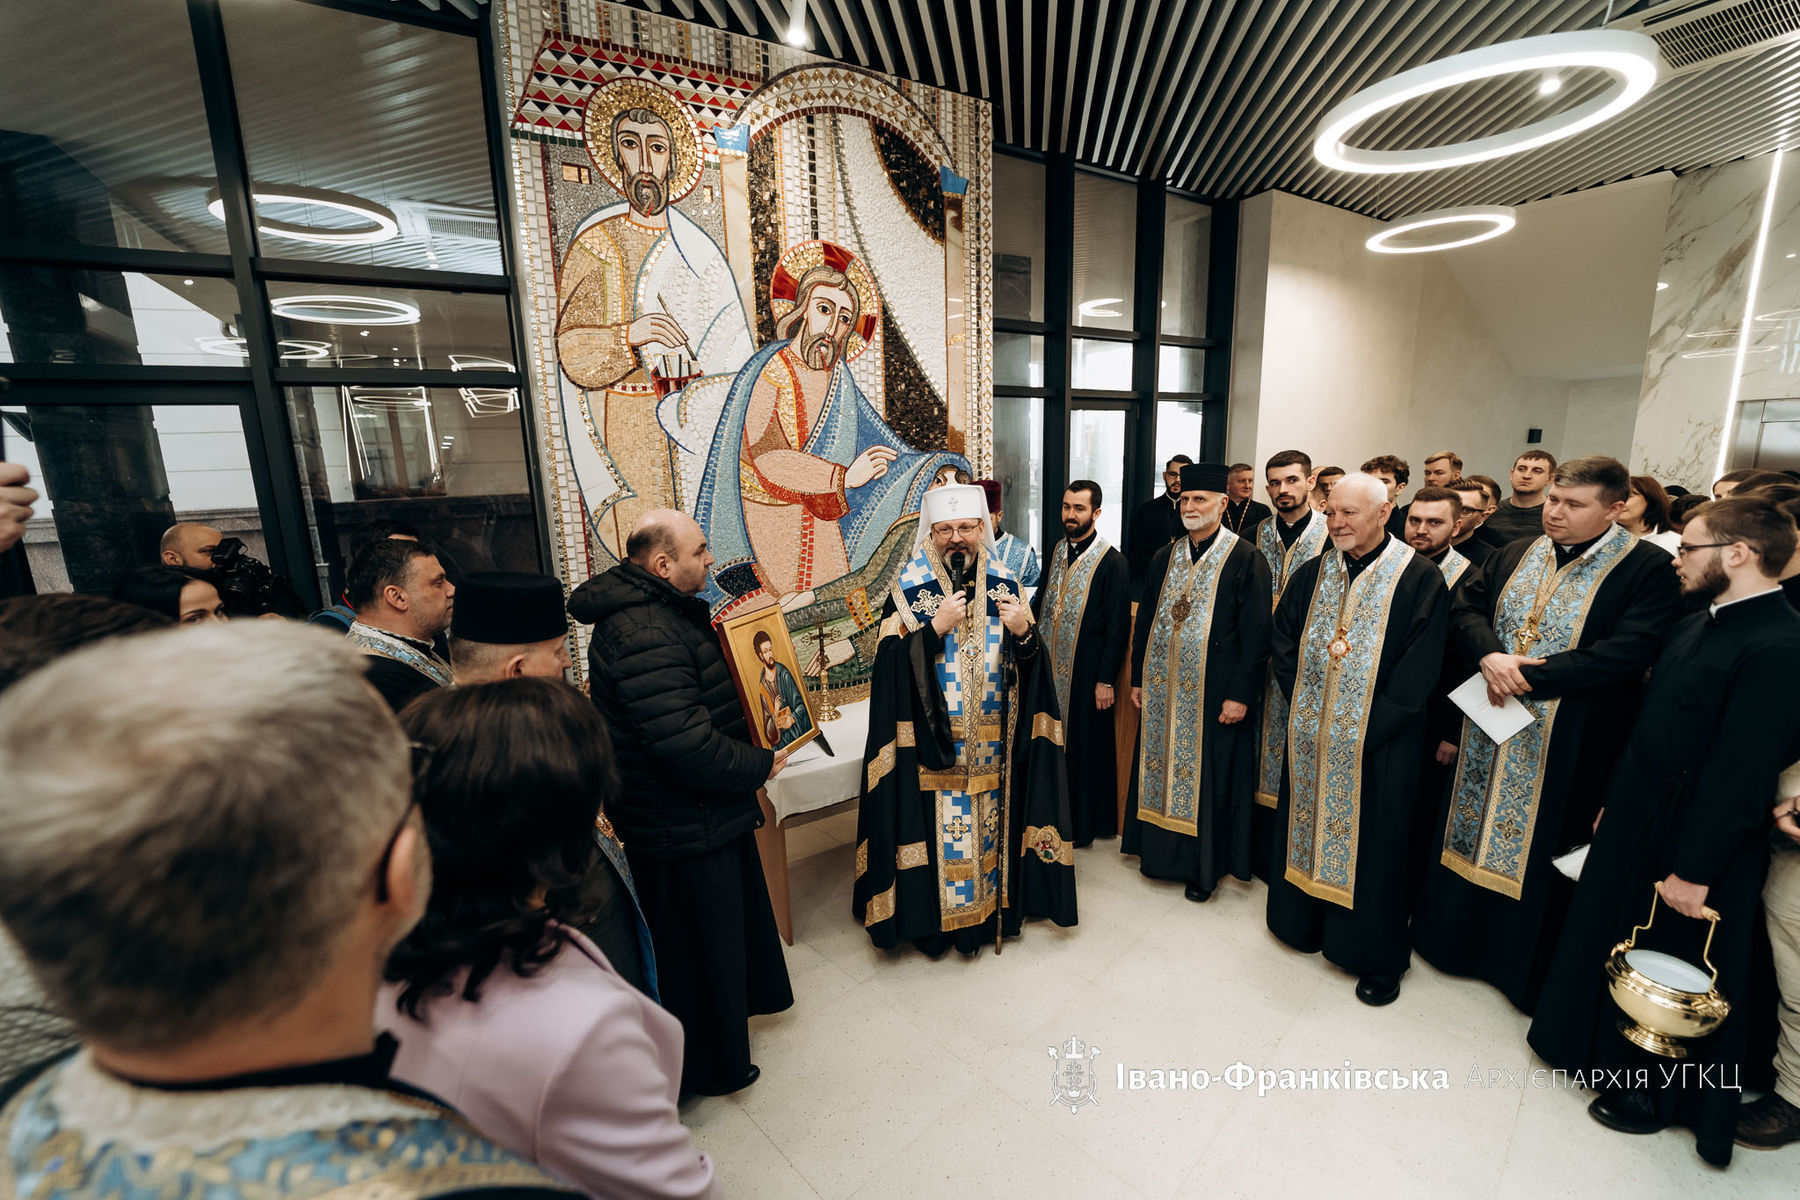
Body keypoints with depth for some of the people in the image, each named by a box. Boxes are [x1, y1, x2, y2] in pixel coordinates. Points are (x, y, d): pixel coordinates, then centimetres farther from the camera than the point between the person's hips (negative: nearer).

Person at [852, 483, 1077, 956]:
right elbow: (892, 665, -12)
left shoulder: (1003, 582, 1)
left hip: (993, 743, 3)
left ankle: (995, 908, 36)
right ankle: (936, 918, 27)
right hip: (933, 742, -2)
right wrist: (938, 626, -22)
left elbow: (1027, 664, 1)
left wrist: (1024, 631, -20)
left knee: (991, 821, 14)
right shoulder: (909, 589, -7)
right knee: (940, 825, 6)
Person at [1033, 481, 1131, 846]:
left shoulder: (1112, 562, -12)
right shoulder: (1057, 552, 8)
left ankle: (1085, 823, 23)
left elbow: (1117, 625, -13)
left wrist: (1106, 680, -14)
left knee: (1086, 745, 5)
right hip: (1051, 665, 6)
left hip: (1086, 670, -6)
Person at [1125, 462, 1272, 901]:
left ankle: (1205, 867, 23)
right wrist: (1138, 678, 9)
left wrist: (1240, 694, -14)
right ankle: (1160, 850, 30)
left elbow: (1256, 633, -10)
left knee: (1208, 777, 6)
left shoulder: (1246, 559, -7)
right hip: (1163, 689, 5)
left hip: (1213, 693, -5)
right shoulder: (1164, 558, 9)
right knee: (1160, 767, 12)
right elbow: (1145, 621, 12)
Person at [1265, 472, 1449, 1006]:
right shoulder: (1313, 573, 5)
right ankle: (1304, 922, 35)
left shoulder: (1419, 579, -9)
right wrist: (1302, 700, -2)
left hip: (1378, 743, -4)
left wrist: (1367, 726, -15)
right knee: (1306, 823, 15)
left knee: (1370, 840, 6)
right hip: (1311, 736, 5)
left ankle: (1378, 957, 24)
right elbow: (1282, 639, 9)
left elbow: (1420, 669, -13)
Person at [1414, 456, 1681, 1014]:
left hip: (1564, 744, -5)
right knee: (1468, 833, 16)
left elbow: (1626, 654, -20)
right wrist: (1491, 657, -16)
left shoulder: (1647, 570, -10)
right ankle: (1455, 937, 36)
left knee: (1539, 848, 9)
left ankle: (1525, 966, 30)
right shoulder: (1515, 555, 7)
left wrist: (1527, 676, -22)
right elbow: (1467, 607, 3)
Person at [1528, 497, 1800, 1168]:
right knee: (1611, 937, 21)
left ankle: (1658, 1091, 34)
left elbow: (1741, 771, -24)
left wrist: (1695, 869, -20)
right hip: (1636, 821, 8)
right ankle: (1607, 1046, 42)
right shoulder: (1696, 625, 4)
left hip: (1693, 839, -8)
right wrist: (1614, 802, 14)